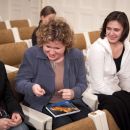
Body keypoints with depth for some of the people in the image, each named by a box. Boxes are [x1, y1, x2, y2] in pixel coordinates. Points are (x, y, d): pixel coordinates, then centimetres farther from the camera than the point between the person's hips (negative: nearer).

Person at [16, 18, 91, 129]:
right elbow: (20, 82, -6)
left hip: (71, 102, 4)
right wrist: (32, 87, -29)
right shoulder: (32, 54, -11)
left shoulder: (76, 55, -3)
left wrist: (73, 93, -18)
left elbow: (82, 83, 6)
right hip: (43, 105, -3)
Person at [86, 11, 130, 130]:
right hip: (98, 93, -5)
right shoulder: (98, 48, -18)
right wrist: (119, 96, -15)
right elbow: (98, 84, -19)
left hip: (115, 90, 6)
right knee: (120, 107, -27)